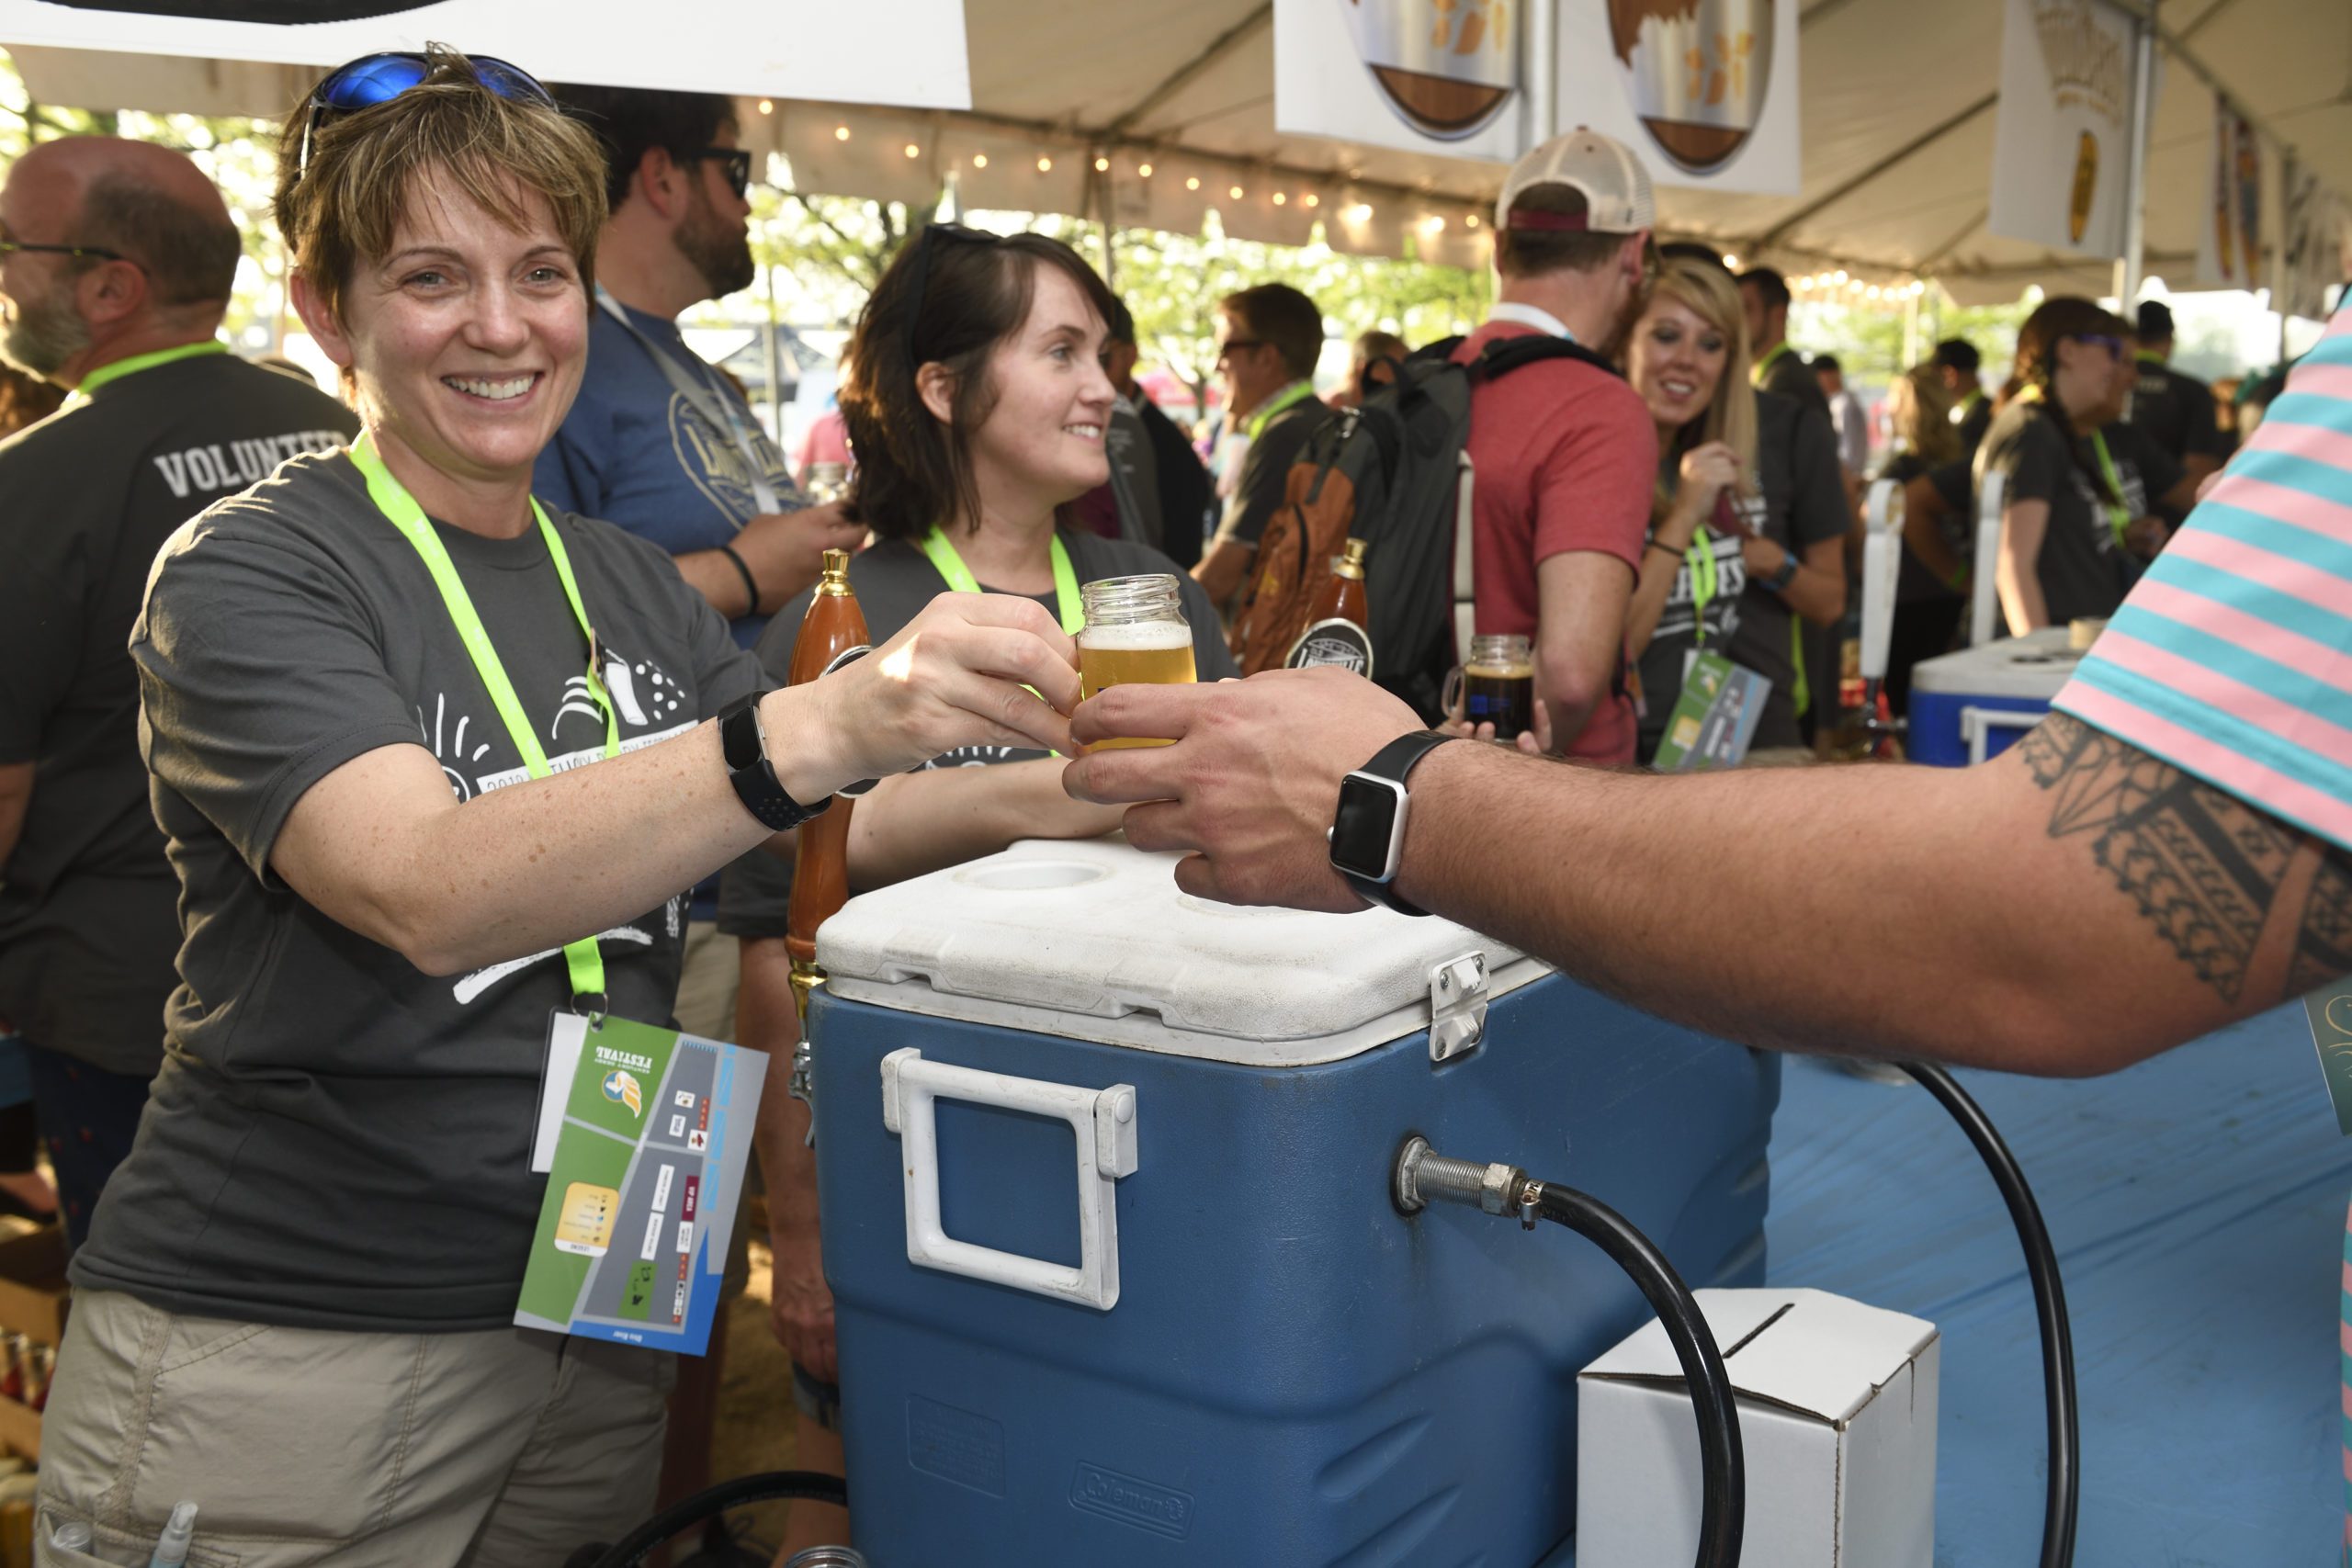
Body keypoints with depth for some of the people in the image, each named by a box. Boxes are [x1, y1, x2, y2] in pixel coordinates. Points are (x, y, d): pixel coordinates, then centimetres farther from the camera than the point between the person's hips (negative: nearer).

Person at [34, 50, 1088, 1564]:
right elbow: (431, 892, -29)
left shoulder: (637, 589, 8)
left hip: (599, 1325, 5)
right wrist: (821, 728, -42)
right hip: (278, 1342, -5)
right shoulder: (247, 575, -11)